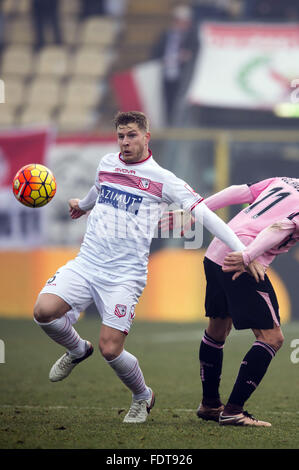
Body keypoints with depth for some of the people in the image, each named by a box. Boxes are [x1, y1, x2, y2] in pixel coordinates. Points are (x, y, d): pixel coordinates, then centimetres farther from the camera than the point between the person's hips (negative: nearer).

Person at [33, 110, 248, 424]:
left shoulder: (162, 179, -4)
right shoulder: (107, 163, 11)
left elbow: (203, 213, -9)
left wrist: (242, 252, -17)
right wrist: (82, 205, 57)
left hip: (125, 275, -4)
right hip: (86, 262, 4)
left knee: (110, 349, -13)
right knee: (44, 310, -19)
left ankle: (142, 396, 20)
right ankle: (77, 350, 15)